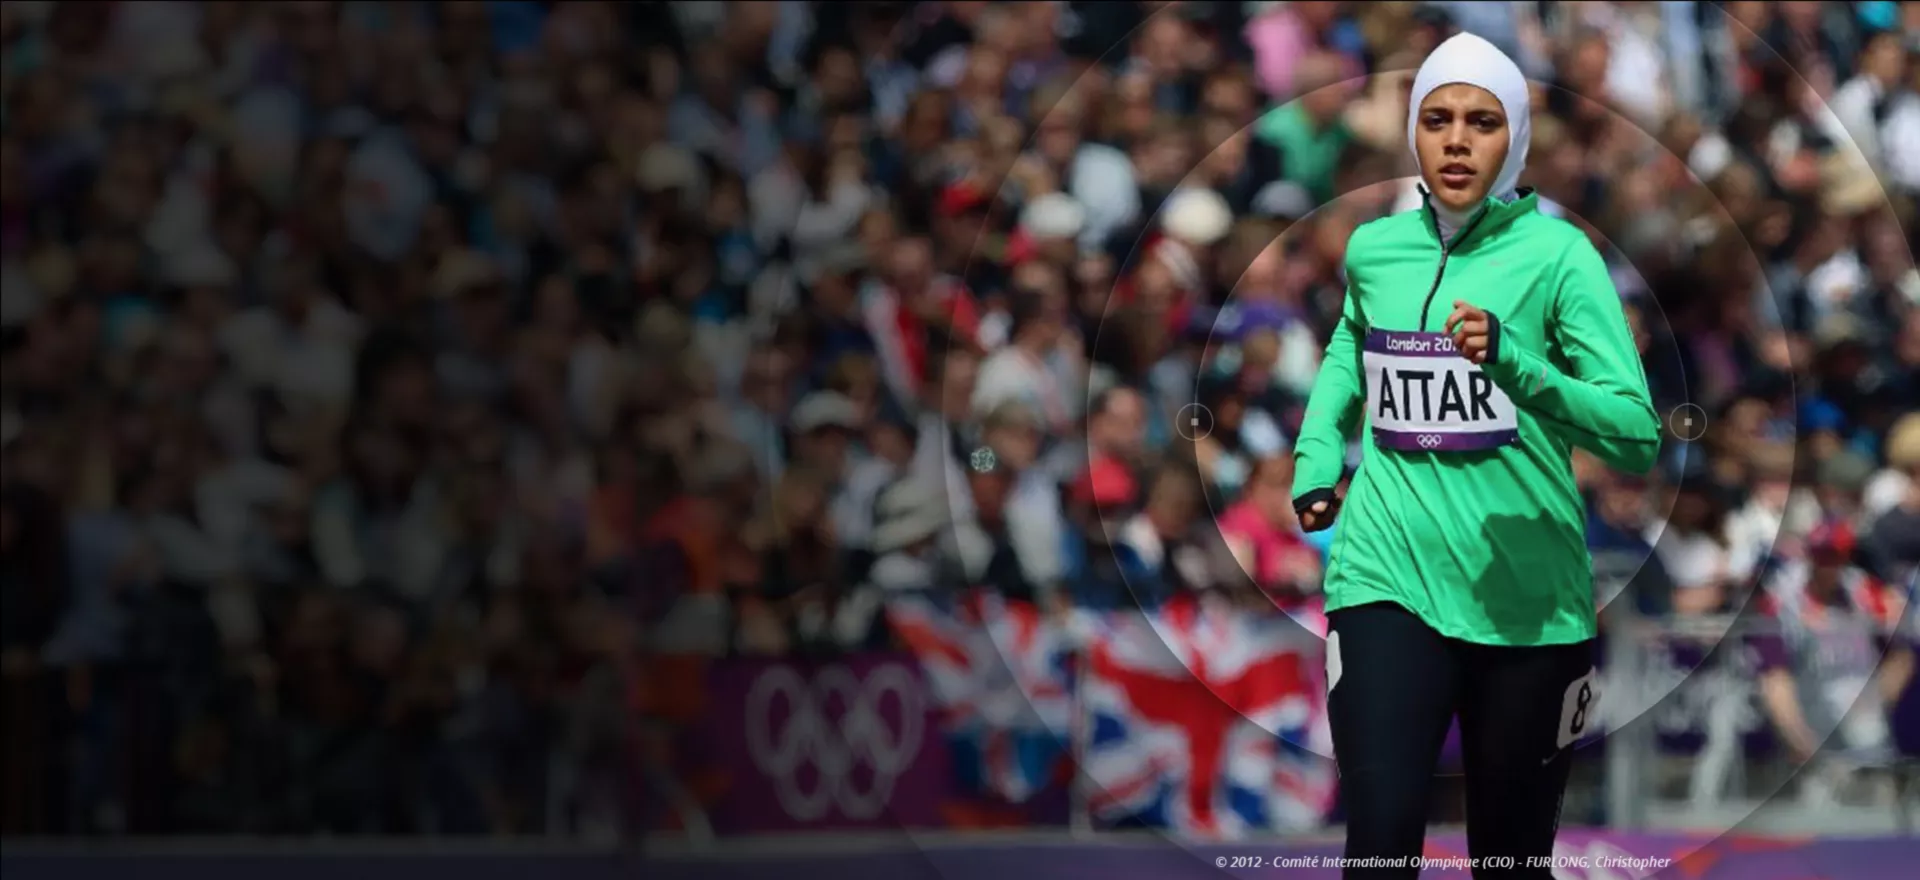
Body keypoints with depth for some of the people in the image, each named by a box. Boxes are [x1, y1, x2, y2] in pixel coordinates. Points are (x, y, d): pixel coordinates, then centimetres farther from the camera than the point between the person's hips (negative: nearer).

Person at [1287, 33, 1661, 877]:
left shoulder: (1556, 254, -7)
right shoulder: (1373, 249, 5)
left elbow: (1638, 435, -15)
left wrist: (1512, 365, -28)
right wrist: (1317, 454, 15)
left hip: (1527, 603, -2)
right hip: (1388, 578, 2)